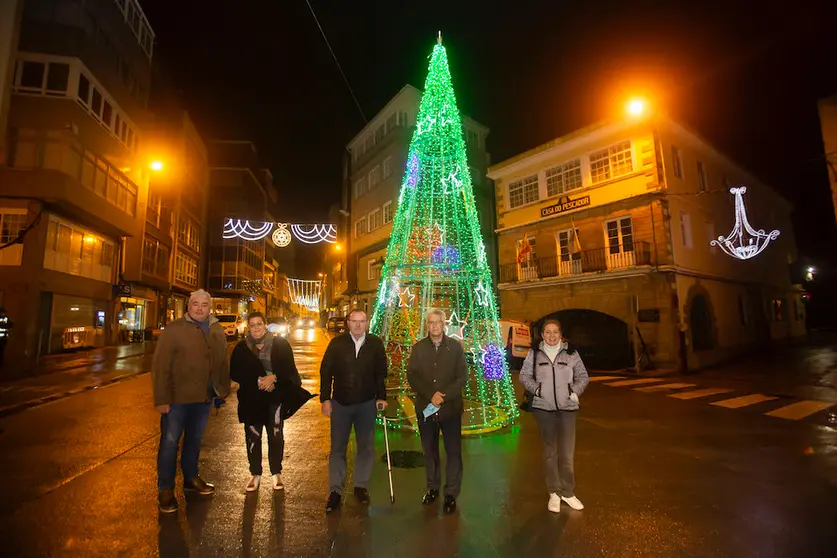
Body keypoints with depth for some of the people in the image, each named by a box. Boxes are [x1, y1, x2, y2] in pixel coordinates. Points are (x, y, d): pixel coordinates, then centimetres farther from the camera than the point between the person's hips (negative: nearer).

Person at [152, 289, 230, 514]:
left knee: (194, 439, 19)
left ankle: (191, 478, 37)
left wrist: (223, 390, 8)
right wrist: (162, 398, -16)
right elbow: (160, 365, -13)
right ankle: (165, 490, 21)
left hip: (204, 397, 5)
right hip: (178, 397, -5)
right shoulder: (174, 329, -9)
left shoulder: (217, 331, 6)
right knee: (170, 441, 6)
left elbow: (223, 362, 9)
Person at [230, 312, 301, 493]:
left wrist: (273, 377, -20)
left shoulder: (280, 344, -3)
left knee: (276, 436, 6)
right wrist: (257, 380, -13)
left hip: (275, 398, -1)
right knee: (252, 437, 9)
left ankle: (277, 473, 24)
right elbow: (234, 373, -1)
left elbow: (288, 369, -4)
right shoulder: (241, 347, 2)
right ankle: (255, 474, 27)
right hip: (251, 400, 1)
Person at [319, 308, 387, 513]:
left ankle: (361, 486, 28)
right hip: (340, 403, -1)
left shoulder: (375, 343, -2)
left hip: (366, 404, 1)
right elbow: (326, 371, -2)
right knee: (337, 448, 8)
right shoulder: (337, 343, -4)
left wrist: (381, 397, -3)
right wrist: (325, 399, -6)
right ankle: (335, 490, 20)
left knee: (366, 447, 11)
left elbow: (380, 372, 3)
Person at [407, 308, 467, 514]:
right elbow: (411, 376, -2)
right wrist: (431, 395, -15)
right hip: (425, 408, 2)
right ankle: (432, 488, 31)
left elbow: (462, 377, -4)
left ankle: (451, 493, 18)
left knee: (453, 451, 4)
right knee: (429, 451, 14)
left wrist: (444, 396, -15)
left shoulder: (455, 347, 0)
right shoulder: (418, 348, 4)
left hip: (451, 408, -1)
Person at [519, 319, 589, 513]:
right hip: (543, 408, 0)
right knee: (550, 452, 11)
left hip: (567, 408, 0)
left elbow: (583, 377, 8)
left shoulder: (571, 353, 0)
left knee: (567, 453, 1)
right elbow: (524, 375, 6)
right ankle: (554, 492, 24)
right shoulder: (535, 353, 0)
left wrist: (575, 391, -6)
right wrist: (536, 389, -8)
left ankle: (567, 492, 22)